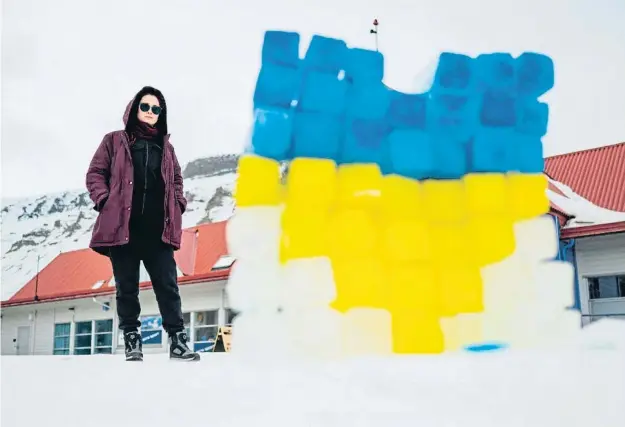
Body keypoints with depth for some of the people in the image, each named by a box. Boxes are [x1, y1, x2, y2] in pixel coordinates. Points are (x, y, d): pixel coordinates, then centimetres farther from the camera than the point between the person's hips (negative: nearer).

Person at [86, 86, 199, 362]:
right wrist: (104, 201, -7)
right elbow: (95, 173, 6)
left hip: (158, 229, 2)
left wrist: (178, 204, 9)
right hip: (122, 226, -2)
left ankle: (177, 339, 1)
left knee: (168, 285, -1)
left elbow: (176, 179, 25)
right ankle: (131, 339, 14)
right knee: (127, 287, 4)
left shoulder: (165, 146, 18)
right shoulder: (115, 141, 9)